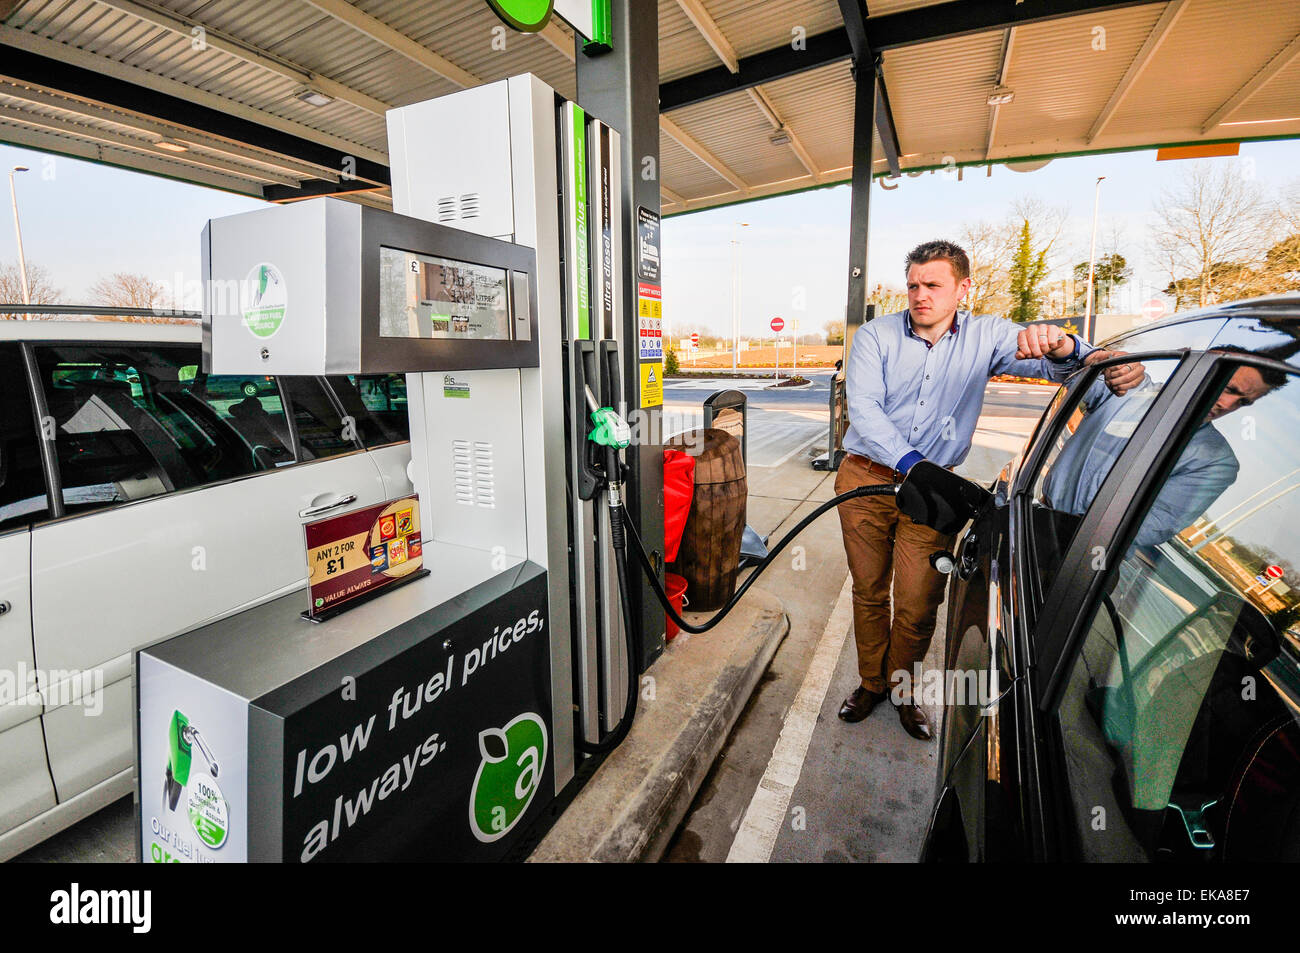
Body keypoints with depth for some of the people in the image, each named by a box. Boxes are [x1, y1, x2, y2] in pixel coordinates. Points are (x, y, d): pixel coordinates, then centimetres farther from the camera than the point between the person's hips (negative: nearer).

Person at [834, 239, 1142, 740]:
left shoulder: (986, 336, 3)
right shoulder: (875, 336, -2)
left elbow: (1062, 367, -4)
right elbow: (863, 407, -14)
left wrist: (1060, 346, -31)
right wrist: (910, 463, -28)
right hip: (865, 479, 0)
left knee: (918, 604, 3)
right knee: (869, 590, 11)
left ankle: (903, 687, 30)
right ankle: (870, 682, 32)